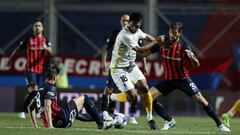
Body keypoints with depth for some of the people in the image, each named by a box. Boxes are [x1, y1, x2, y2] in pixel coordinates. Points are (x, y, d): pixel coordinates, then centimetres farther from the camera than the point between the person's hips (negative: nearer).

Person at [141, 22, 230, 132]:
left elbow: (197, 65, -14)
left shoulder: (183, 46, -16)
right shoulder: (163, 43, -9)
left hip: (182, 79, -3)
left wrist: (192, 57, -37)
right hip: (169, 80, 3)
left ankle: (220, 125, 0)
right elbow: (144, 53, -10)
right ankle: (170, 121, 2)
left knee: (200, 99, -12)